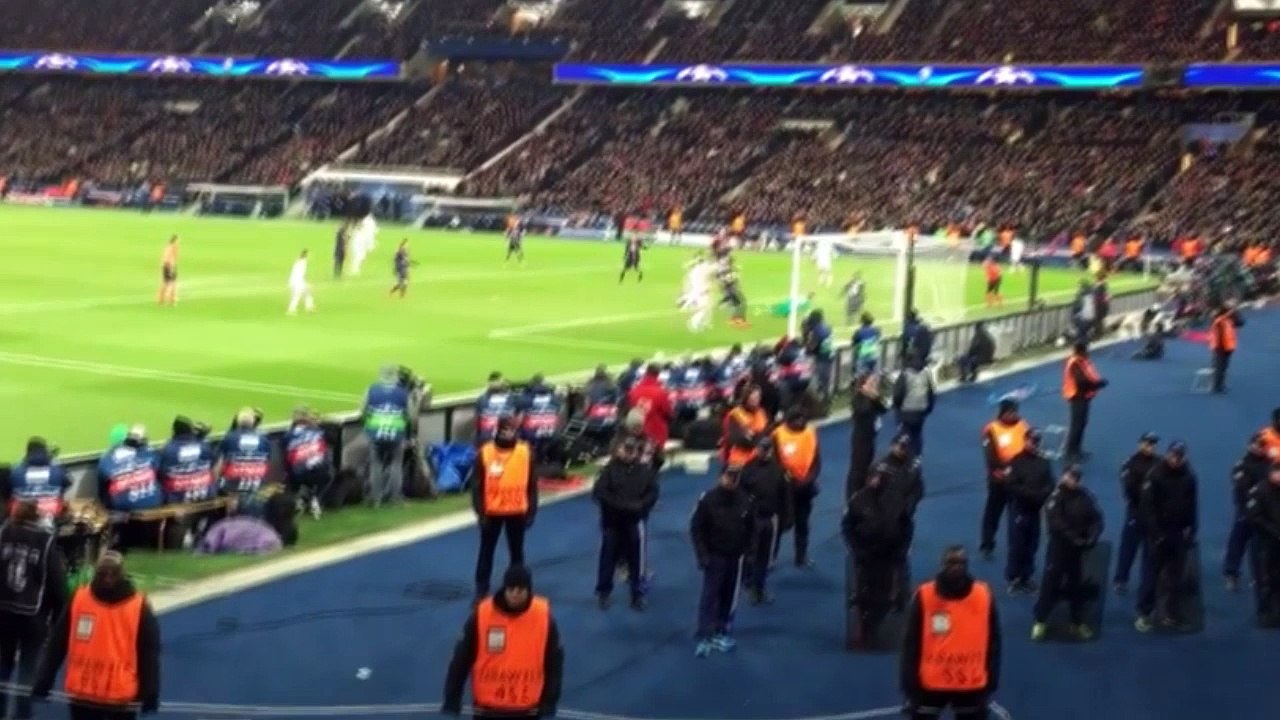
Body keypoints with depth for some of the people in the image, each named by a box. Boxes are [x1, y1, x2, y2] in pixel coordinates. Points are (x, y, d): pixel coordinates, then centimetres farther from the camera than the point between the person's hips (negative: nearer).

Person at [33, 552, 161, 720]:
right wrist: (42, 683, 1)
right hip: (82, 695, 2)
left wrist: (150, 694, -12)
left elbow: (150, 654, -6)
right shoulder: (78, 600, -2)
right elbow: (56, 646, 3)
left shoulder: (139, 608, -8)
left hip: (122, 697, -2)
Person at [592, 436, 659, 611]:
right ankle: (603, 592, 23)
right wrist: (621, 505, -21)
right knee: (609, 555, 8)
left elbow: (653, 493, -1)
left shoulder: (645, 470, -1)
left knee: (636, 557, 4)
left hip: (635, 521, 1)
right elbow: (599, 492, -15)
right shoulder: (610, 469, -8)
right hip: (612, 520, -1)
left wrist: (639, 506, -19)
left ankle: (638, 594, 14)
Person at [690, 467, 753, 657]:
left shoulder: (745, 501, -3)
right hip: (714, 556, -4)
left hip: (735, 557, 4)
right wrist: (703, 554, -14)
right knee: (710, 595, -6)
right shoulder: (708, 499, -12)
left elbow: (750, 529, 9)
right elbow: (696, 529, -9)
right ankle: (705, 637, -6)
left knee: (729, 596, 9)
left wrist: (747, 552, 5)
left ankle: (722, 632, 19)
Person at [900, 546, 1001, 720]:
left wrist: (990, 685, -1)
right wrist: (910, 686, -8)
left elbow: (993, 643, 1)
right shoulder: (924, 596, -10)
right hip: (930, 684, -1)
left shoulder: (984, 596, -6)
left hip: (972, 686, 1)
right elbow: (911, 645, -6)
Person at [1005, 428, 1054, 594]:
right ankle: (1014, 579, 9)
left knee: (1032, 545, 10)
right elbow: (1011, 486, -13)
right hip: (1019, 509, -4)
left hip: (1036, 510, 4)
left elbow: (1050, 485, 5)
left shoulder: (1044, 462, 4)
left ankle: (1027, 577, 20)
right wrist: (1033, 494, -18)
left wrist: (1042, 495, -16)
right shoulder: (1017, 461, -7)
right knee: (1017, 545, -2)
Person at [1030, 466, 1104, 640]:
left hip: (1078, 547, 4)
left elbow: (1097, 519, 2)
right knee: (1051, 582, -5)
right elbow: (1055, 522, -18)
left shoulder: (1086, 497, 3)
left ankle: (1078, 623, 23)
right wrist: (1073, 537, -23)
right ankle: (1040, 621, 3)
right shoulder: (1056, 496, -8)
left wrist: (1092, 537, -15)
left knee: (1076, 584, 13)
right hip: (1059, 545, -4)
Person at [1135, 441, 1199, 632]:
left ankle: (1172, 615, 16)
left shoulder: (1189, 476, 4)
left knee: (1176, 576, 9)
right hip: (1158, 533, -4)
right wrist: (1154, 532, -16)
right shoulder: (1155, 475, -9)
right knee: (1151, 574, -1)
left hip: (1179, 534, 4)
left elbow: (1193, 506, 9)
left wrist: (1191, 530, 2)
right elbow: (1146, 506, -12)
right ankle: (1143, 615, 4)